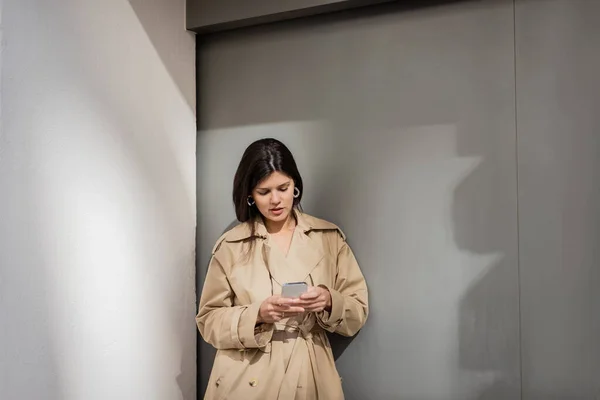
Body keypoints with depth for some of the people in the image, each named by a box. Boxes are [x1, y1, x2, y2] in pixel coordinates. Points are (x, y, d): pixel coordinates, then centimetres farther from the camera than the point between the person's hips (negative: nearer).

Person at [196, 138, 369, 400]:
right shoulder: (230, 246, -4)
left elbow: (358, 312, 2)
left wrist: (329, 302, -18)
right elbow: (209, 321, -1)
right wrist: (257, 315, -18)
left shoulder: (329, 237, -1)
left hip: (310, 379, 1)